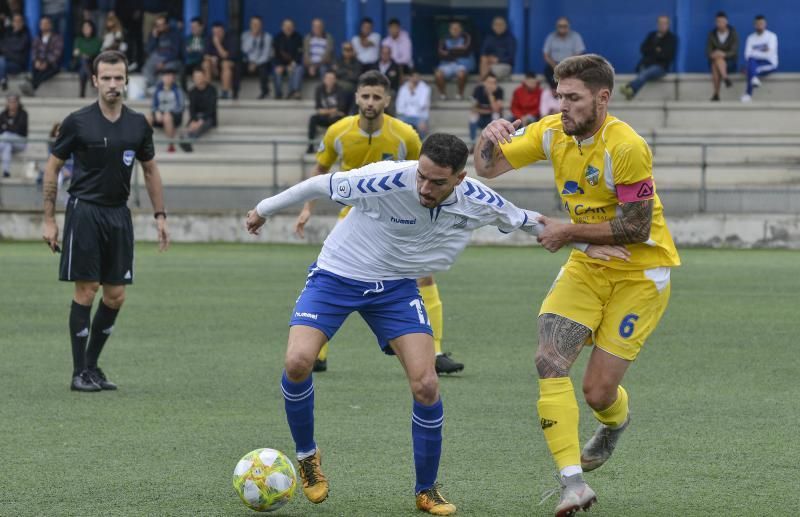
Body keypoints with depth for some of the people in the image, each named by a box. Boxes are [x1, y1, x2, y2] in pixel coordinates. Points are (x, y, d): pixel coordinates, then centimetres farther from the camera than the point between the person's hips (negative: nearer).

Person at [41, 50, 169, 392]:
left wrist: (160, 216, 10)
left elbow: (150, 171, 17)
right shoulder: (78, 122, -6)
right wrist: (49, 220, -3)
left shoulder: (138, 124, 5)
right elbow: (52, 168, 0)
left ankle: (92, 365, 17)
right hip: (84, 211, -4)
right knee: (86, 291, -5)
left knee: (115, 296, 4)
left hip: (119, 214, 4)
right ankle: (79, 373, 2)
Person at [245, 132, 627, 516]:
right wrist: (265, 209, -3)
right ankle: (306, 454, 6)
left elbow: (523, 220, 5)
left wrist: (591, 242, 8)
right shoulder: (387, 181, -29)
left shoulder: (477, 202, -16)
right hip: (336, 277, -3)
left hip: (397, 287, 3)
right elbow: (322, 185, -15)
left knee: (426, 385, -13)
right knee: (297, 361, -23)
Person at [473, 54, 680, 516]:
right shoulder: (553, 132, -5)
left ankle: (616, 423, 35)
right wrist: (490, 136, -20)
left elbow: (635, 228, -23)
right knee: (550, 361, -17)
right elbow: (488, 166, 2)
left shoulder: (627, 148, -25)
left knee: (598, 391, -6)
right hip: (588, 268, 6)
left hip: (640, 273, -6)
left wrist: (568, 232, -19)